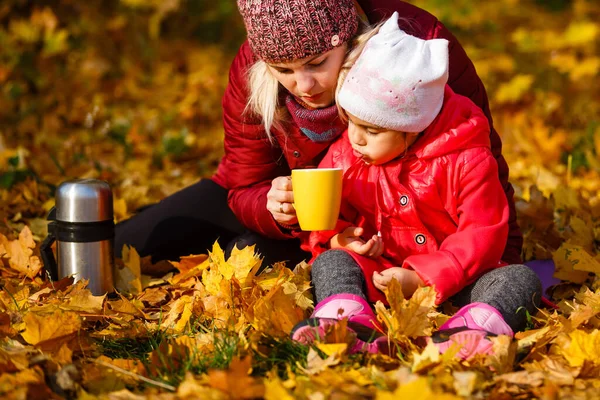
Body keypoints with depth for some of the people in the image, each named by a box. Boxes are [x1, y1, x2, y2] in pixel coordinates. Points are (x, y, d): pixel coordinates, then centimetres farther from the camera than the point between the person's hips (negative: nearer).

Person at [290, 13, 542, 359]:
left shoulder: (466, 161, -13)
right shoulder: (343, 156, 0)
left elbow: (483, 234, -16)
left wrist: (421, 279, -25)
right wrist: (334, 238, -13)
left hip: (452, 282, -2)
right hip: (379, 277, 2)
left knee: (521, 278, -25)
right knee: (331, 261, -21)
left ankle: (474, 327, -55)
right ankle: (346, 320, -51)